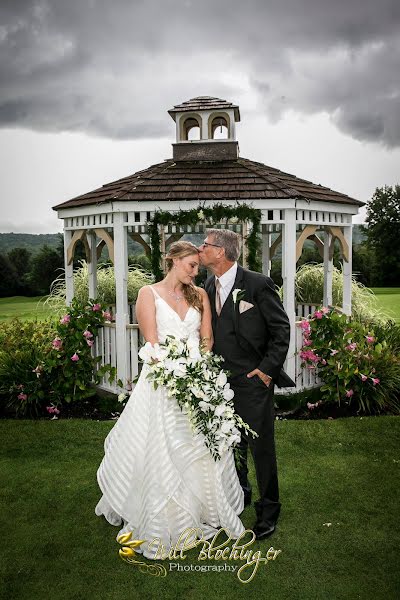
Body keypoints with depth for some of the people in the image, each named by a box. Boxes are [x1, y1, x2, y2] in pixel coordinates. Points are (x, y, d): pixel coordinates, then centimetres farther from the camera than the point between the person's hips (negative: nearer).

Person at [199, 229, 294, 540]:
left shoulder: (258, 284, -14)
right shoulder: (209, 287, 6)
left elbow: (282, 328, -9)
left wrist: (268, 368, -11)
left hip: (253, 381, -6)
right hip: (221, 380, 6)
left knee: (262, 447, 4)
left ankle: (268, 511, 22)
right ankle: (240, 494, 42)